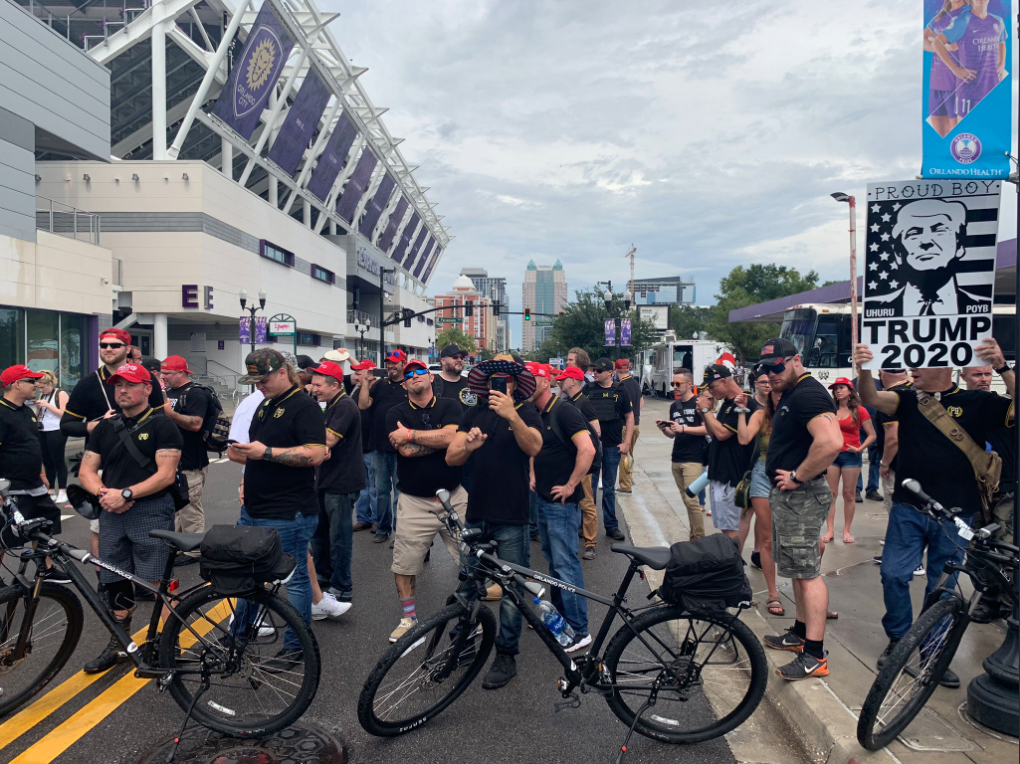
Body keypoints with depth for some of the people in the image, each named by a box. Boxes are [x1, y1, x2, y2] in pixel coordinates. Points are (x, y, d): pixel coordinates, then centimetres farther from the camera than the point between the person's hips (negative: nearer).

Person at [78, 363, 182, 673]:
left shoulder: (162, 426, -3)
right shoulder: (105, 427, 14)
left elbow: (166, 474, -11)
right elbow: (86, 471, 11)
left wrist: (127, 494, -18)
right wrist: (104, 492, -8)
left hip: (152, 512, -5)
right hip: (112, 513, 5)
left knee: (158, 584, -6)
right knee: (116, 583, 11)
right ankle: (118, 645, 25)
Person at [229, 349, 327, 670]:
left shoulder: (304, 407, -13)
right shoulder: (264, 406, 15)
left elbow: (316, 454, -24)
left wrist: (266, 452, -23)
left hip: (288, 514, -9)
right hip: (254, 509, 9)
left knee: (294, 578, 3)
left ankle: (296, 646, 16)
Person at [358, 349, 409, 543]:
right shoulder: (380, 385, 10)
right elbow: (363, 405, 1)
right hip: (379, 447, 5)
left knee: (400, 492, 3)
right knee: (381, 490, 14)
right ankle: (382, 528, 26)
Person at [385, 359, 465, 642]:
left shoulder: (449, 406, 2)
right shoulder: (397, 413, 2)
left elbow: (451, 437, -18)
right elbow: (406, 451, -14)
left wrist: (410, 434, -13)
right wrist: (440, 438, -10)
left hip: (454, 496, 0)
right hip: (414, 501, 0)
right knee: (404, 565, 4)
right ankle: (408, 618, 24)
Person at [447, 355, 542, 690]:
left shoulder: (527, 412, -3)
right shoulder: (474, 414, 7)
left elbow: (533, 446, -22)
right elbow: (451, 457, 1)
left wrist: (512, 415, -38)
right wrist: (467, 445, -22)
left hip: (511, 517, -3)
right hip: (476, 512, 4)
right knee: (466, 585, 14)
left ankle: (506, 656, 21)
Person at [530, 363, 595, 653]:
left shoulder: (564, 411, -16)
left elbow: (587, 450, -26)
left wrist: (571, 485, -21)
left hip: (562, 501, -9)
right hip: (542, 498, 9)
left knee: (566, 563, -6)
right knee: (552, 559, 19)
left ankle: (579, 631, 2)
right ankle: (557, 613, 33)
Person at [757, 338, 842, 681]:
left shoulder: (808, 394, -19)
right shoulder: (790, 395, 15)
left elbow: (831, 442, -34)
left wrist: (797, 477, -24)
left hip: (801, 496, -11)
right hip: (788, 495, 11)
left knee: (808, 572, -6)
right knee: (799, 569, 19)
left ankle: (814, 656, -1)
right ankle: (800, 634, 31)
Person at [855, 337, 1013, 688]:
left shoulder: (975, 403, 1)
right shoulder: (908, 400, 5)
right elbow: (871, 398, -12)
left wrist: (1003, 367, -26)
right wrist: (865, 369, -32)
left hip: (955, 514, -1)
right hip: (908, 508, 1)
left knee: (943, 586, 9)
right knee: (894, 574, 0)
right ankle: (898, 640, 22)